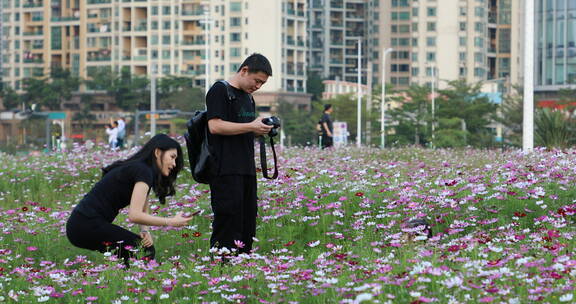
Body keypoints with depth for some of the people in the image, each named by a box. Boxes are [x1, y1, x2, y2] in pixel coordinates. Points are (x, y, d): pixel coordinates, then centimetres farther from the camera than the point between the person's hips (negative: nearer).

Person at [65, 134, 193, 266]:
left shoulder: (138, 168, 17)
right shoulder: (143, 172, -13)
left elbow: (142, 211, 16)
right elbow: (134, 215, -22)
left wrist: (145, 231, -5)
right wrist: (171, 222, -16)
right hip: (88, 225, -10)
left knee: (146, 244, 14)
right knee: (145, 250, -6)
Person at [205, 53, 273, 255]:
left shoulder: (248, 98, 21)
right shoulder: (220, 90, -6)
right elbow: (215, 126, -17)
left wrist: (260, 131, 6)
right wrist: (251, 127, -17)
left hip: (246, 169, 9)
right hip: (226, 169, -9)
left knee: (248, 218, 7)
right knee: (229, 216, -12)